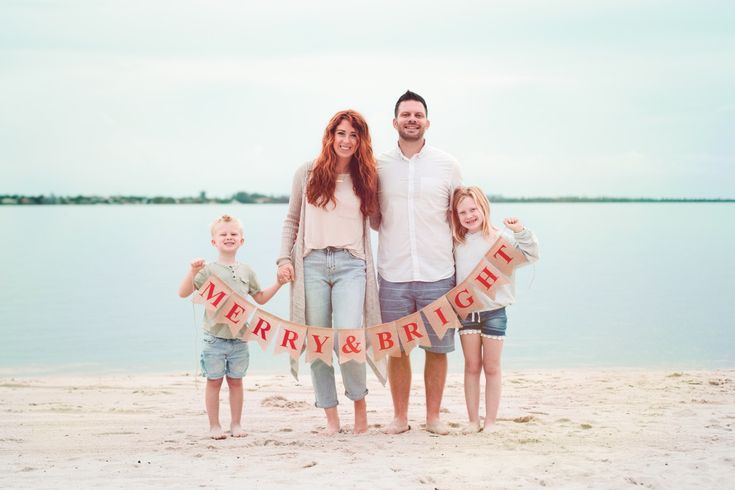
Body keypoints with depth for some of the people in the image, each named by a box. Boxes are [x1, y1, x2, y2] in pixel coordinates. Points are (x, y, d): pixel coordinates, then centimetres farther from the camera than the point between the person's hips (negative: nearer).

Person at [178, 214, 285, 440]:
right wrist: (192, 271, -25)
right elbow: (183, 293, -12)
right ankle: (214, 426, 13)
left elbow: (260, 298, 21)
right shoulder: (208, 270, -5)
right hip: (214, 338, -3)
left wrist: (279, 283, 13)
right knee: (214, 381, 4)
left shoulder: (246, 271, 9)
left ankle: (236, 424, 21)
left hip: (239, 338, 4)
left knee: (236, 381, 11)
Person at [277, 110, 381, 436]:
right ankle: (331, 418, 12)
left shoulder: (366, 178, 11)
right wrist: (284, 259, 3)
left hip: (350, 265, -1)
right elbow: (292, 220, 13)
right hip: (312, 263, 1)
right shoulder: (308, 173, 9)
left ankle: (360, 403, 10)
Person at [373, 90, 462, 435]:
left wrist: (464, 266, 6)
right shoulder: (379, 166, 6)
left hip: (438, 274, 0)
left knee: (437, 348, 4)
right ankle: (399, 416, 18)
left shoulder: (447, 164, 5)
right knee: (396, 349, 5)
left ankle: (433, 416, 17)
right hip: (393, 276, 0)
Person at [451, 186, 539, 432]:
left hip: (494, 310, -3)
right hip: (466, 310, 3)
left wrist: (520, 231, -22)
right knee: (471, 366, 7)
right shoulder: (457, 243, 6)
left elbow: (531, 254, -11)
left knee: (491, 367, 5)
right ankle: (473, 420, 14)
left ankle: (490, 421, 11)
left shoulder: (501, 237, -5)